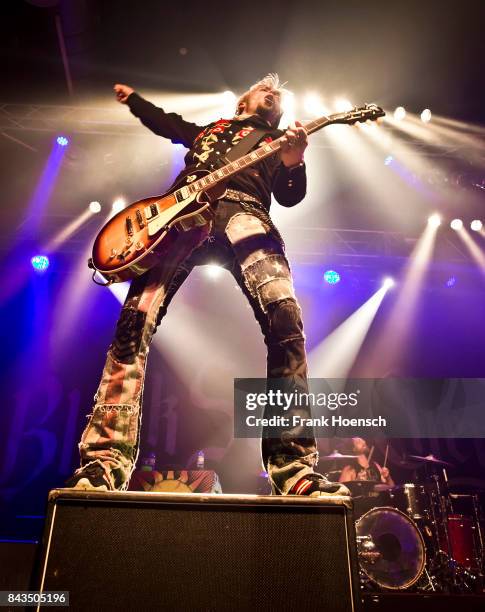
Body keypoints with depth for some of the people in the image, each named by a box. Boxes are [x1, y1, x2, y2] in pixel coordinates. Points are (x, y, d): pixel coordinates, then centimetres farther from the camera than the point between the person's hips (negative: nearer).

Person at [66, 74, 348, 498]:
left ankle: (295, 468, -26)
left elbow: (290, 196, 15)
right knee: (136, 321, -19)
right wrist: (130, 96, 55)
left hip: (243, 211, -1)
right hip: (182, 212, 2)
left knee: (284, 314, -28)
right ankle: (105, 464, -19)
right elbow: (161, 120, 54)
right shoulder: (208, 130, 39)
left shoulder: (277, 142, 33)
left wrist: (294, 164, -3)